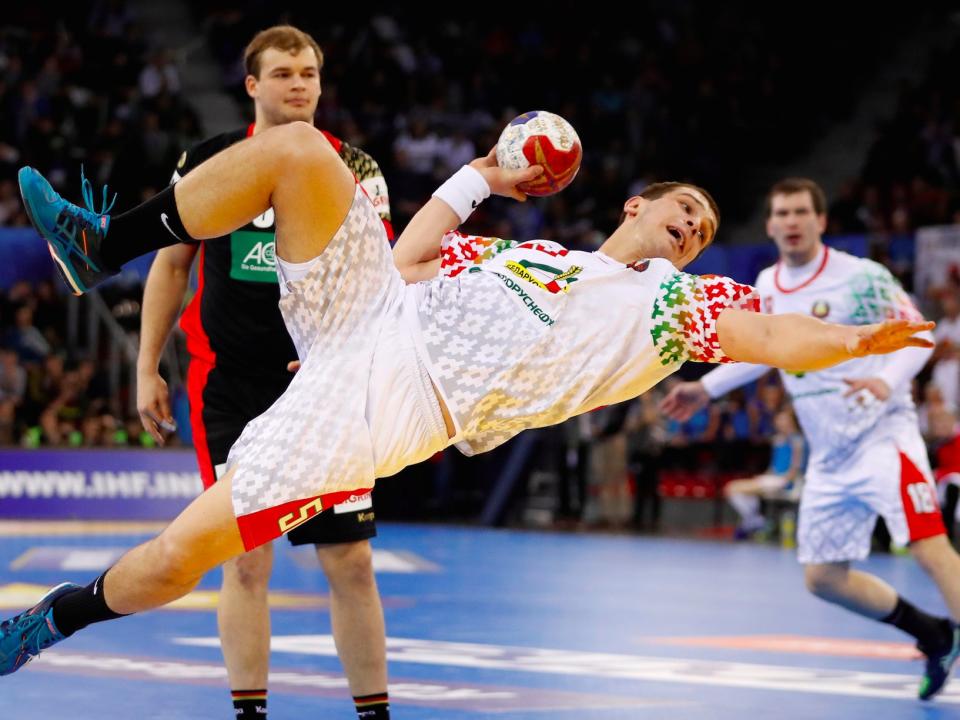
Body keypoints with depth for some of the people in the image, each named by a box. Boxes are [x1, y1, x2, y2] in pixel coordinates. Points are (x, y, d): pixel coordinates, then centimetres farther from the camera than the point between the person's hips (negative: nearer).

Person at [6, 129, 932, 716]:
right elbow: (409, 262, 22)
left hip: (394, 401, -4)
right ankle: (100, 248, -8)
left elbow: (770, 336, -4)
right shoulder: (525, 250, 26)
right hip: (366, 316, 4)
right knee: (299, 149, -16)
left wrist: (854, 340, -23)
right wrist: (477, 177, 25)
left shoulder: (675, 301, 14)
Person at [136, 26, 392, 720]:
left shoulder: (354, 168, 3)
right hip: (228, 390, 0)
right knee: (247, 560, 0)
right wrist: (148, 369, 8)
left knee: (351, 562, -1)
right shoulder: (209, 161, 5)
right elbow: (171, 265, 12)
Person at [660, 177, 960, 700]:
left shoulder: (861, 277, -11)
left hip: (882, 436, -7)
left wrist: (887, 380, -29)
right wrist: (706, 388, 24)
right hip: (829, 456, 7)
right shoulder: (767, 286, 8)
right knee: (823, 578, 8)